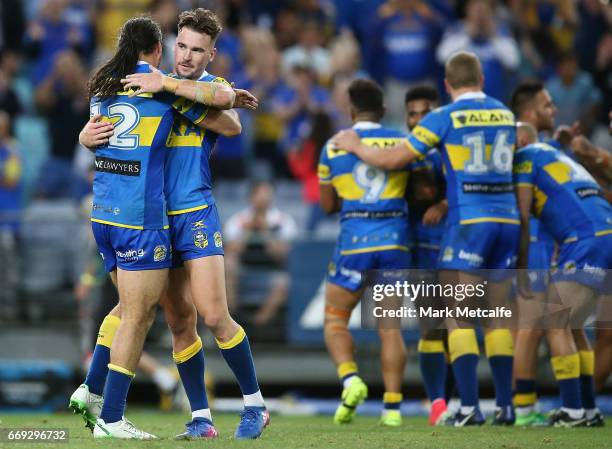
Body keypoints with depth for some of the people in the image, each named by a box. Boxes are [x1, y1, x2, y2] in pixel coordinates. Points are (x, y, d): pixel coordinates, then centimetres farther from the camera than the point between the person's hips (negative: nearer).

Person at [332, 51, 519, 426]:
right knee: (498, 317, 12)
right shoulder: (506, 115, 11)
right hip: (508, 219, 5)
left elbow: (391, 160, -4)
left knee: (457, 318, -2)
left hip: (470, 223, -5)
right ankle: (505, 406, 9)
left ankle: (470, 406, -11)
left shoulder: (445, 118, -4)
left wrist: (355, 145, 15)